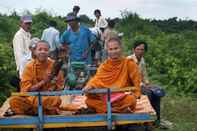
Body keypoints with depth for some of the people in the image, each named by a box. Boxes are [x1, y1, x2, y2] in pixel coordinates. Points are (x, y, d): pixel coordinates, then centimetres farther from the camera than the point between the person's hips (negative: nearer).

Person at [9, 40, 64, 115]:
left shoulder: (54, 65, -1)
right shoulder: (29, 66, -3)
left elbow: (59, 84, 7)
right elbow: (26, 89, -8)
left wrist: (53, 88, -15)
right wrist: (43, 82, -17)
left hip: (49, 98, -1)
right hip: (31, 97, 1)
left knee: (57, 100, -35)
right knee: (14, 101, -28)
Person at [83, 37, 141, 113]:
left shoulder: (129, 64, 2)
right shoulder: (104, 66, 10)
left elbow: (136, 81, 1)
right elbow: (97, 79, -4)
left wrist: (135, 94, -14)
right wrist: (89, 86, -24)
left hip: (123, 98, -2)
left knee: (131, 100, -36)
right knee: (89, 101, -24)